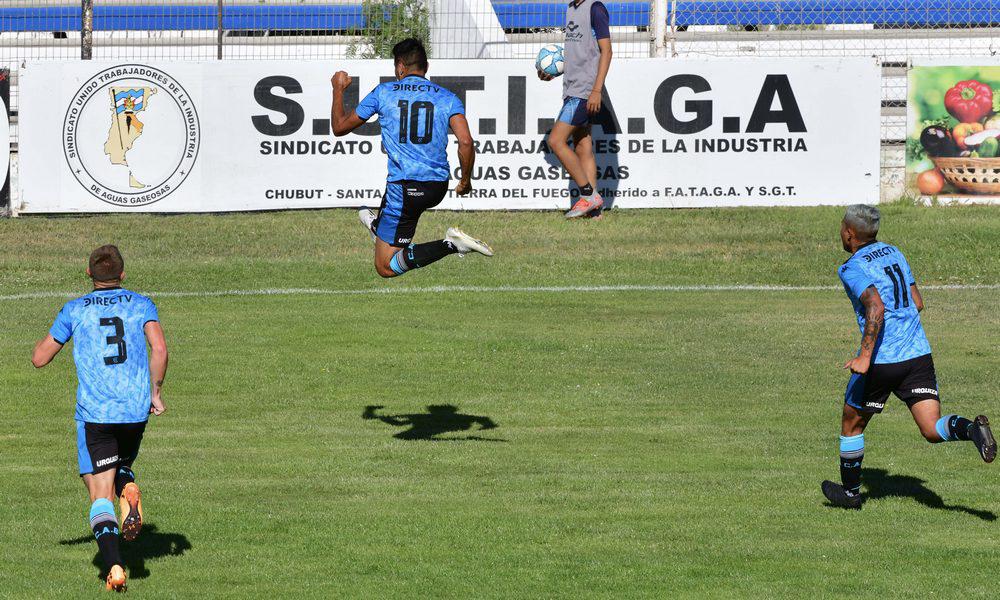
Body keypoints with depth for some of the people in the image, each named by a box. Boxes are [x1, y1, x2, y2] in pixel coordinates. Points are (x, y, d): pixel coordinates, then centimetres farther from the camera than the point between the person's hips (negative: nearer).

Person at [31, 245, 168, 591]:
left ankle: (113, 566, -20)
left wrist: (57, 332, 28)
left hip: (94, 411, -2)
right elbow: (159, 349, -10)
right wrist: (155, 392, 1)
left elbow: (39, 358, 10)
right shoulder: (141, 305, 7)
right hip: (136, 409, 2)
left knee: (100, 495, -1)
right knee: (122, 466, 29)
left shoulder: (74, 310, 6)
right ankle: (130, 495, -7)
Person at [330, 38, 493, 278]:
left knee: (386, 267, -3)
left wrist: (338, 90, 28)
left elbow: (340, 128, 10)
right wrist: (465, 181, 9)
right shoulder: (447, 98, 4)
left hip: (405, 189, -5)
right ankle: (379, 225, 57)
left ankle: (451, 245, -19)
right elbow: (466, 143, -8)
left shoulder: (383, 93, 1)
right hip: (439, 185, 5)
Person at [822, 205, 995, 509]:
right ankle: (970, 429, -31)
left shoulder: (853, 269, -9)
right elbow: (917, 302, 18)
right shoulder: (893, 253, 14)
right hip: (918, 354, 6)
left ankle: (850, 492, 28)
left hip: (881, 359, -6)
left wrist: (865, 356, -24)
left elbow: (876, 308, -24)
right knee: (932, 430, -1)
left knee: (852, 424, 17)